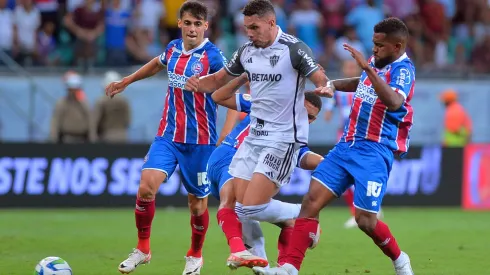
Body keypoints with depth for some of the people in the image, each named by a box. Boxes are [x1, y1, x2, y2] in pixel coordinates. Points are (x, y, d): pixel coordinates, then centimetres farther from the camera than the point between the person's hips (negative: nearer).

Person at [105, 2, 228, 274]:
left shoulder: (212, 56, -12)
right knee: (147, 186, -13)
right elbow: (158, 64, 29)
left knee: (197, 201, 6)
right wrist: (126, 81, 37)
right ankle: (143, 249, 4)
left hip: (199, 140, -4)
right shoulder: (174, 48, 5)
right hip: (168, 135, 4)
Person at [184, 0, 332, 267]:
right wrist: (198, 83, -2)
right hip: (254, 136, 7)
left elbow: (321, 80, -15)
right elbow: (219, 80, 19)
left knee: (253, 207, -14)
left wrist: (325, 88, -39)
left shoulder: (294, 49, -12)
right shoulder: (246, 51, 8)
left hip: (284, 138, -7)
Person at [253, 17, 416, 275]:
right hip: (348, 145, 7)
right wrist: (332, 85, 25)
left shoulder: (403, 69, -12)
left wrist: (368, 68, -37)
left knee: (365, 220, -9)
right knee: (312, 200, -5)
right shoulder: (376, 63, 12)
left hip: (374, 150, -7)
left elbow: (394, 102, -34)